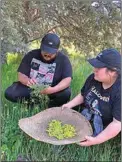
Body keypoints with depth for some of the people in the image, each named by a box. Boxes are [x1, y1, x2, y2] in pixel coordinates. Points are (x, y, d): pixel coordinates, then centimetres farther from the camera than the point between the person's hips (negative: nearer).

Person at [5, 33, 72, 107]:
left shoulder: (63, 59, -13)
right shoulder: (31, 55, -7)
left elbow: (67, 80, -23)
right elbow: (21, 75, -7)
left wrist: (53, 90, -42)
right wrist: (27, 81, -33)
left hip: (50, 91, -1)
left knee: (66, 93, -31)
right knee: (9, 93, -19)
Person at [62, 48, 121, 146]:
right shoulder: (93, 78, -10)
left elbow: (117, 123, -31)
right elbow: (83, 95, 8)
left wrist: (97, 140, -36)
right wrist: (70, 105, -7)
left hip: (103, 130, -6)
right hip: (84, 118, 6)